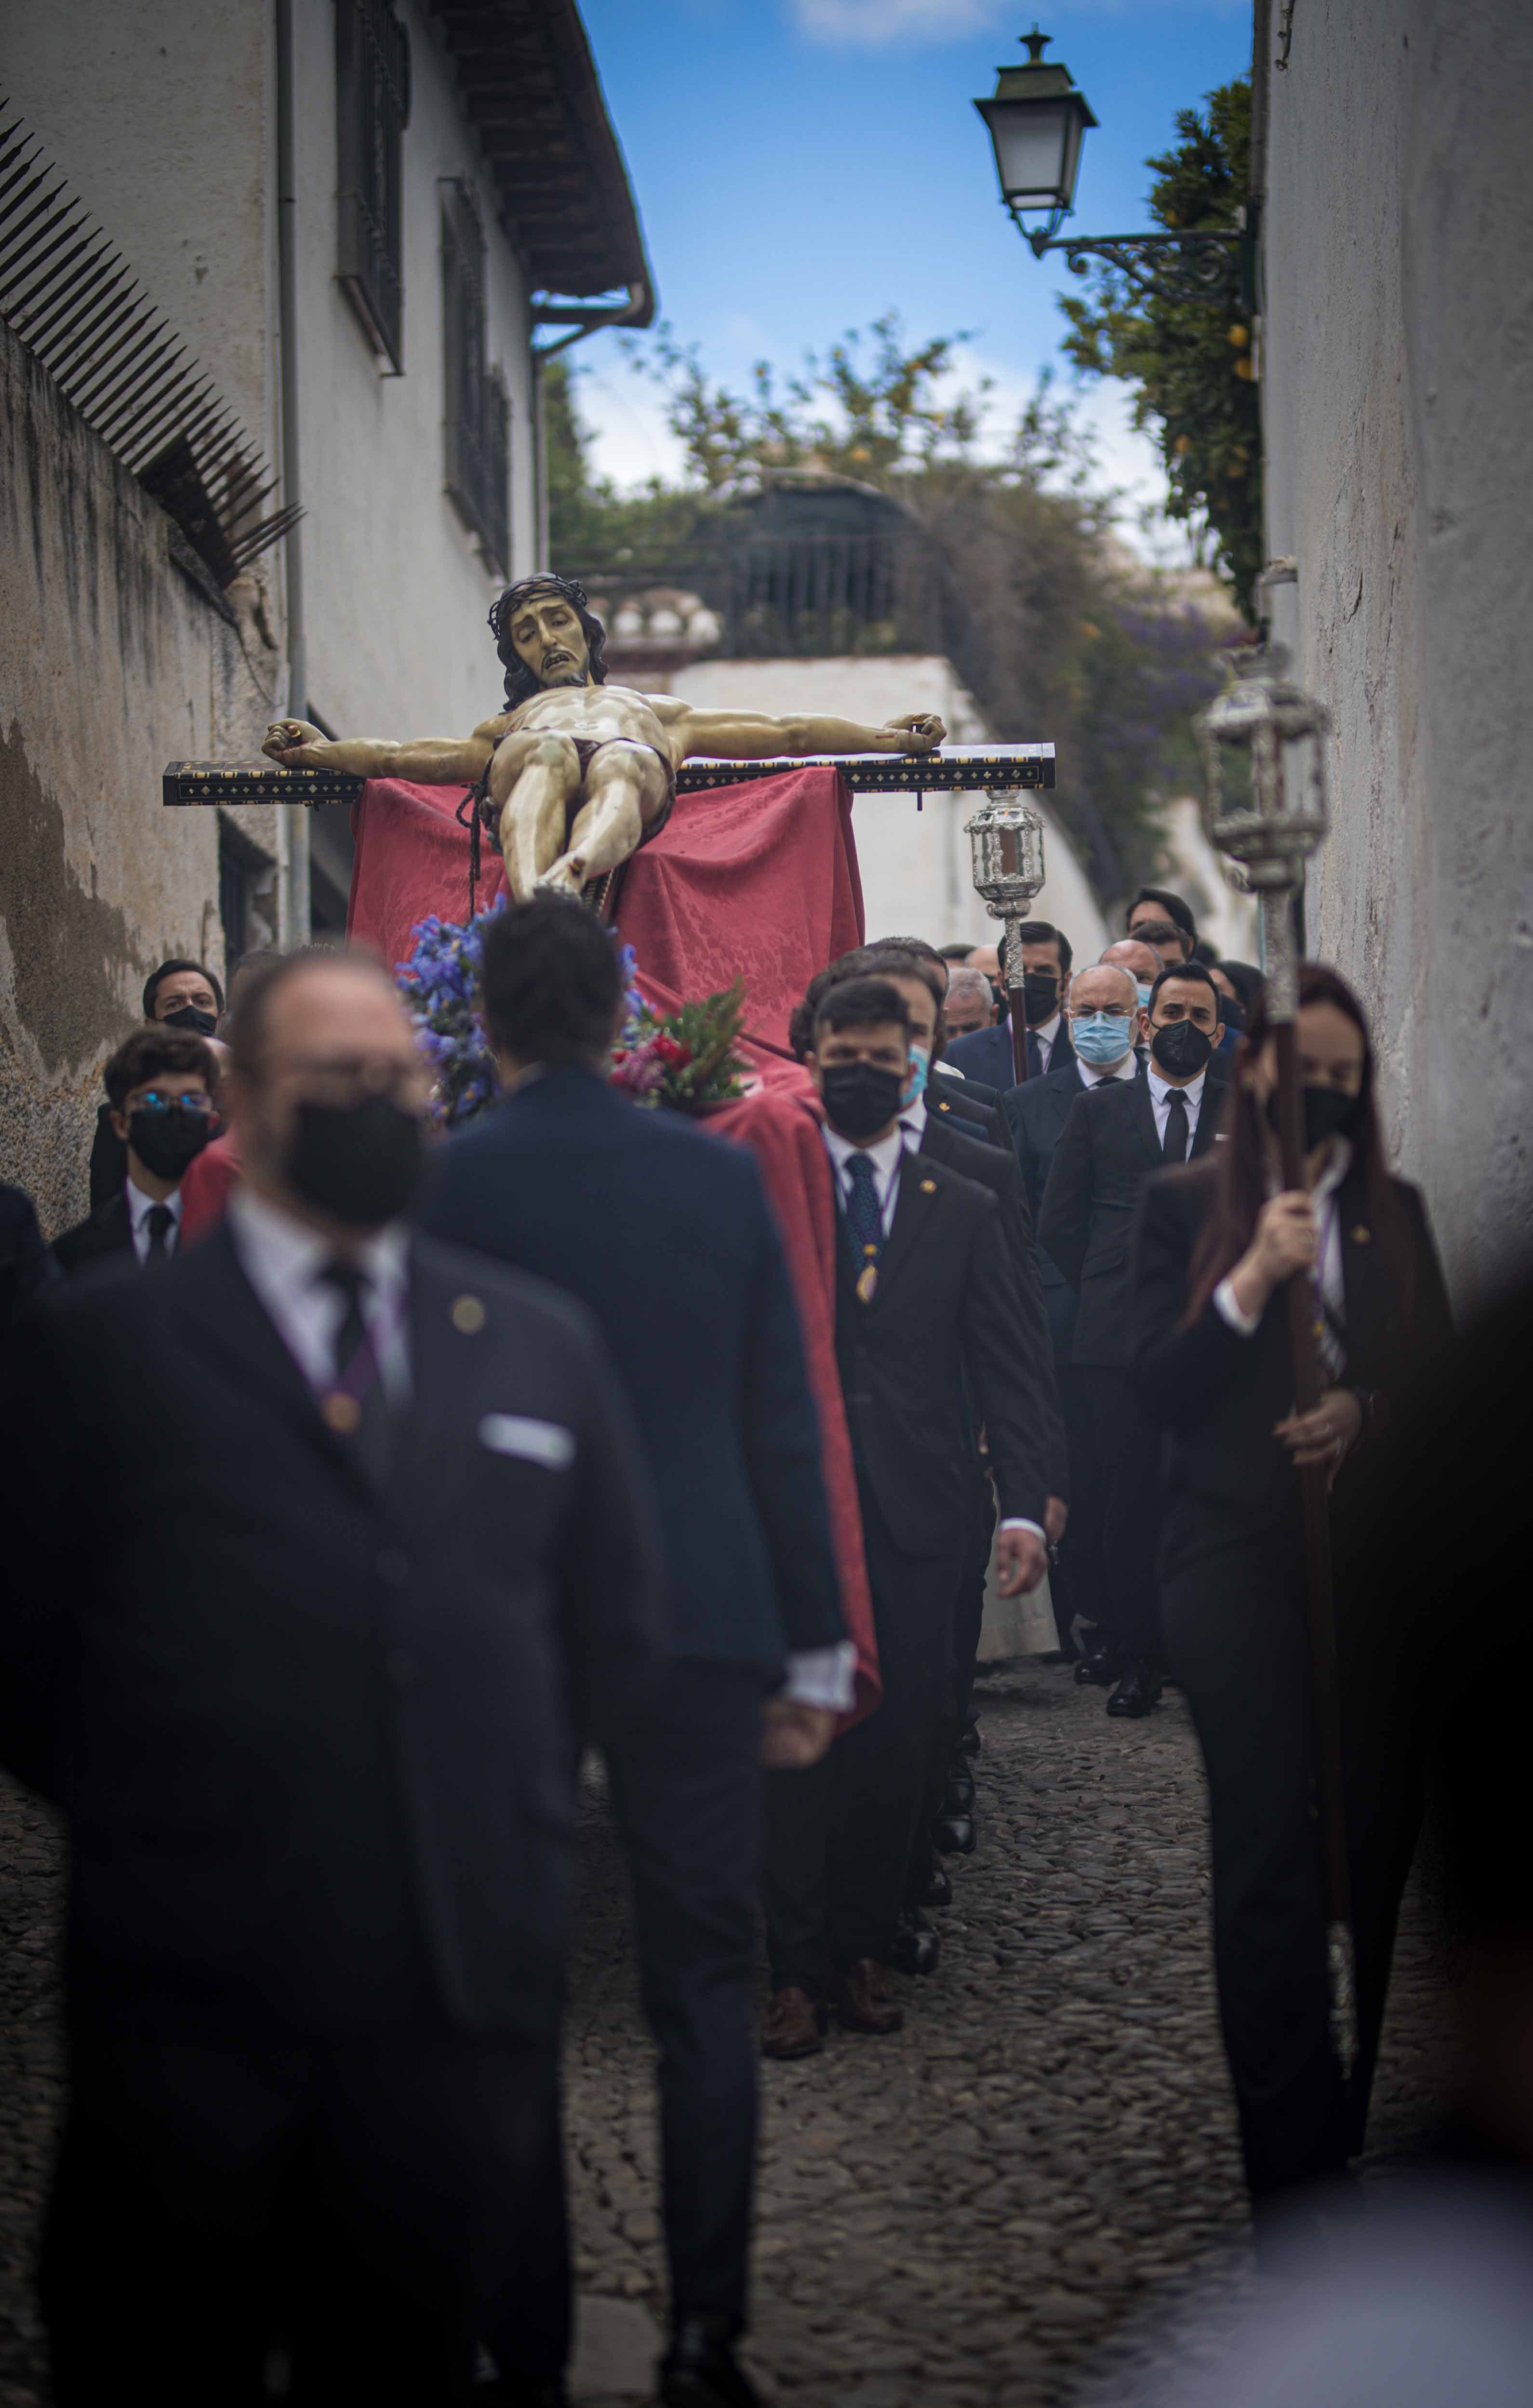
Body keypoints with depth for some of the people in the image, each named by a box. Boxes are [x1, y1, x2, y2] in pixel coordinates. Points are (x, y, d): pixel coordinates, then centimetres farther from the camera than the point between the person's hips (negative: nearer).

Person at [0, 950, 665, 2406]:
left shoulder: (541, 1345, 12)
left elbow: (615, 1626, 18)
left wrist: (504, 1800, 12)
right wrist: (139, 1817, 1)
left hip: (467, 1990, 3)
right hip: (190, 1998, -3)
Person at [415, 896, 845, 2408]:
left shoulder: (437, 1184, -5)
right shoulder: (722, 1174, 2)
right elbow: (784, 1424, 5)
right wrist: (810, 1649, 11)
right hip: (701, 1621, 2)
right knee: (704, 1986, 7)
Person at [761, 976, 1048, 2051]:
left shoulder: (964, 1211, 12)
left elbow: (1002, 1368, 7)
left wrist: (1025, 1505, -4)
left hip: (914, 1517, 2)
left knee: (897, 1743, 5)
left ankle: (867, 1950, 18)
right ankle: (797, 1967, 4)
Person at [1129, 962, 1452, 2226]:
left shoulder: (1393, 1212, 13)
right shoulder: (1185, 1207, 4)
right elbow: (1154, 1385, -4)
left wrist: (1362, 1409, -7)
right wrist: (1254, 1280, -16)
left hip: (1374, 1560, 3)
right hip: (1240, 1563, -3)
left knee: (1376, 1838, 3)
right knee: (1270, 1848, -8)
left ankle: (1361, 2117, 16)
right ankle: (1294, 2161, -5)